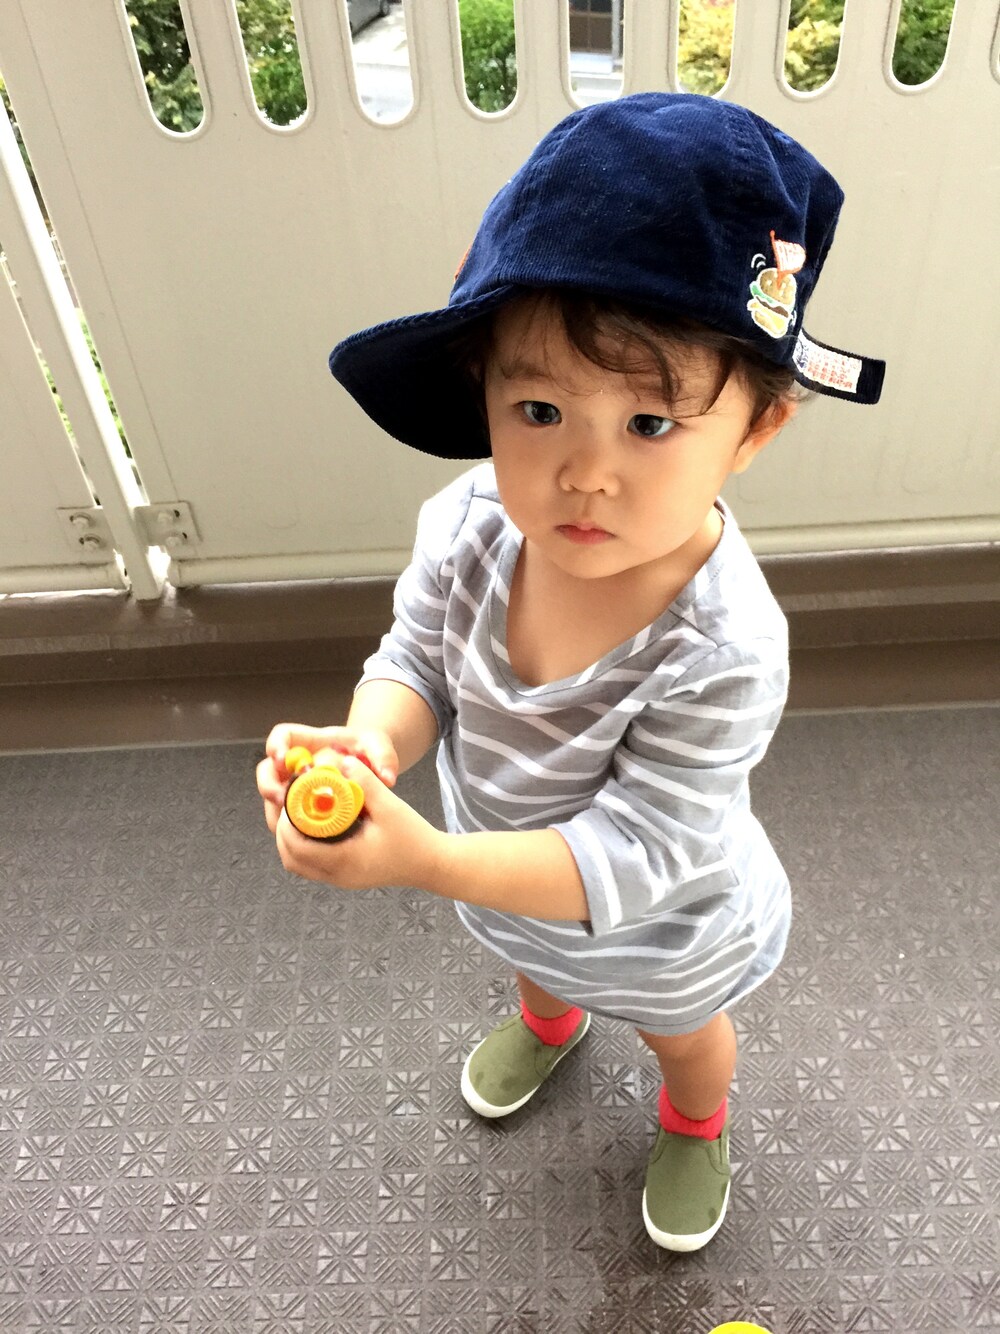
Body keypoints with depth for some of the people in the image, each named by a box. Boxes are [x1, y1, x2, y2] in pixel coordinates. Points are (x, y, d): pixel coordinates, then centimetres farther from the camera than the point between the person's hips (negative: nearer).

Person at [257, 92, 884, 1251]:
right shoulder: (468, 526, -29)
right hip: (514, 889, 4)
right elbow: (415, 663, -15)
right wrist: (370, 746, -38)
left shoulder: (721, 649, -43)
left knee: (680, 1033, 33)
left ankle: (694, 1122, 70)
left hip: (664, 933, -3)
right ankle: (549, 1018, 78)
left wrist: (427, 860, -49)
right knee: (539, 966, 40)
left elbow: (631, 856, -38)